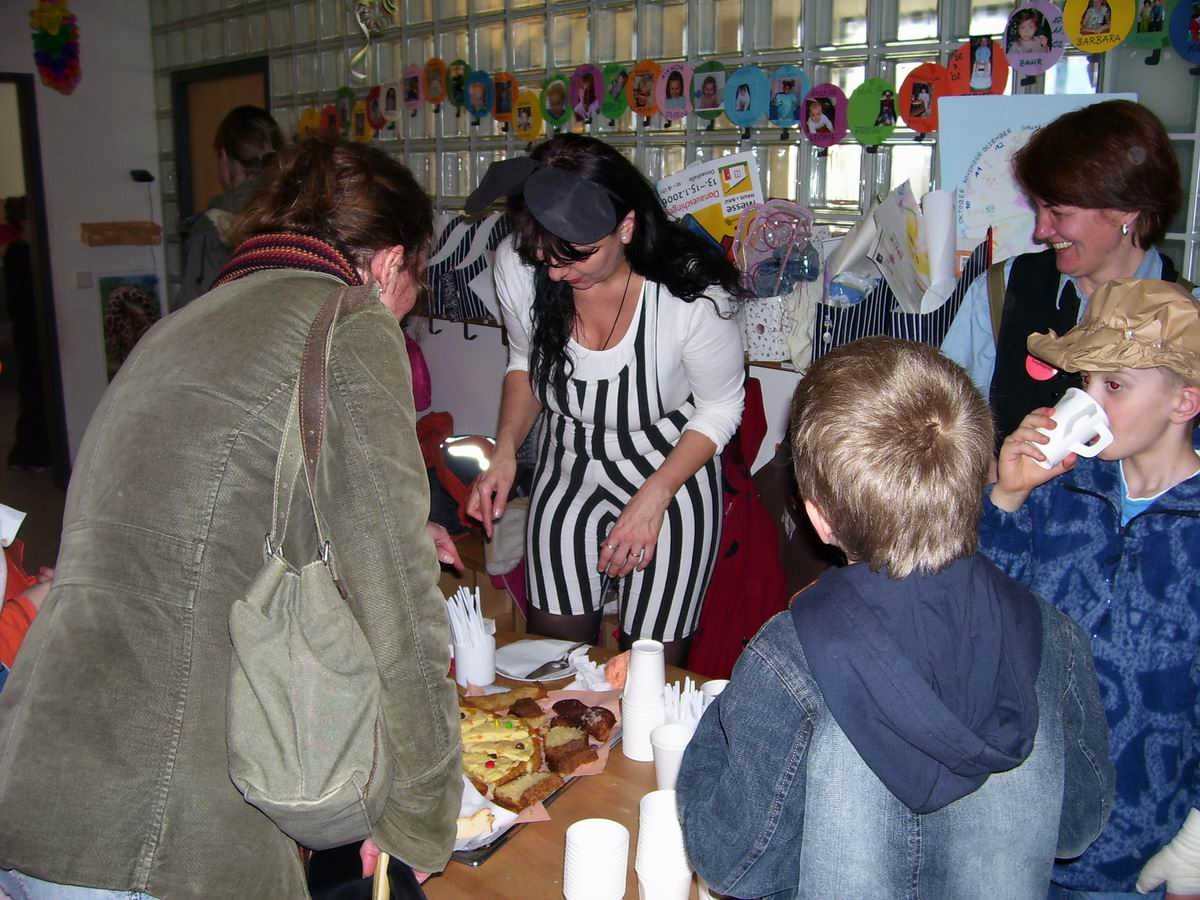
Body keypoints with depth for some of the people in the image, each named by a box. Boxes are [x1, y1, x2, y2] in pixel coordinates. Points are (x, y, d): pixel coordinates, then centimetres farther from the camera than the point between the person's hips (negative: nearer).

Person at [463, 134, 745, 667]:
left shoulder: (692, 293, -28)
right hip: (567, 469, 4)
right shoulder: (517, 266, -17)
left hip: (671, 470, -3)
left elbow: (720, 408, -12)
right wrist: (505, 450, -10)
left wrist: (653, 499, -19)